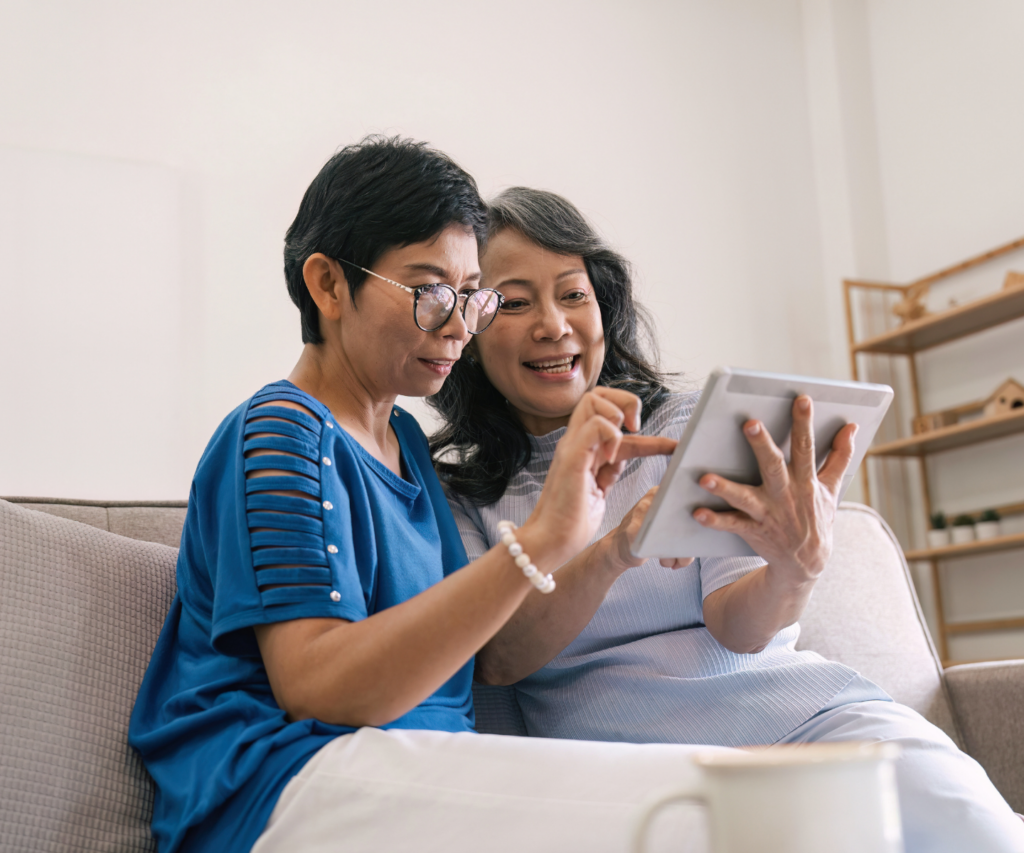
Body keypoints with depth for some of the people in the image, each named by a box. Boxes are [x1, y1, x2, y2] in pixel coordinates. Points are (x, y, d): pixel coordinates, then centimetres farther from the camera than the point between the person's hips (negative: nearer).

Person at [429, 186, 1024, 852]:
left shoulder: (690, 424, 7)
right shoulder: (455, 493, 7)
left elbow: (737, 628, -3)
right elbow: (493, 660, -9)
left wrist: (797, 568, -28)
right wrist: (613, 552, -27)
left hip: (807, 715, 1)